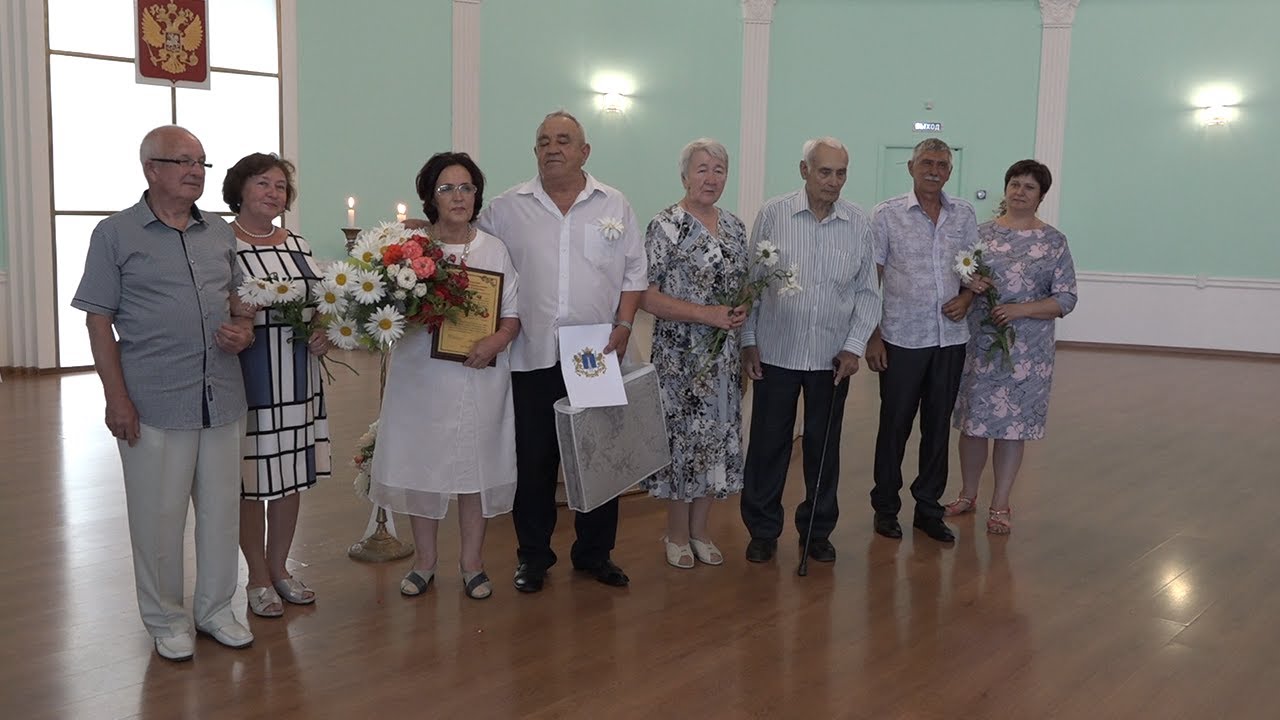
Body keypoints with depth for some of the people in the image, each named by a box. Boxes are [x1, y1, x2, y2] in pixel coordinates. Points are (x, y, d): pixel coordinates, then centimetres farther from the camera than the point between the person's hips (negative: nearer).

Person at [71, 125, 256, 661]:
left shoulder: (221, 233, 11)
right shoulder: (116, 234, -2)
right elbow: (98, 320, -4)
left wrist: (245, 330, -1)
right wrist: (116, 396, -11)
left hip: (222, 397, 5)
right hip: (153, 403, -4)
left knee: (221, 508, 11)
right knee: (159, 516, 4)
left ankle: (216, 610, 27)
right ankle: (166, 621, 21)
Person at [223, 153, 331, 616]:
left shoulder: (297, 245, 11)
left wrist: (324, 334, -2)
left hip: (297, 378, 6)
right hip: (247, 377, -6)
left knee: (292, 474, 13)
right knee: (252, 478, 4)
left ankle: (279, 568, 29)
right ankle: (258, 578, 19)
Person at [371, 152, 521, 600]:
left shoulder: (494, 249, 7)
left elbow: (513, 313, 5)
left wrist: (498, 340, -14)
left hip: (480, 374, 1)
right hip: (422, 373, -1)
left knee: (477, 464, 6)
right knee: (421, 463, 7)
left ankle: (472, 562, 22)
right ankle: (425, 561, 25)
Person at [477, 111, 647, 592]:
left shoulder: (614, 206, 7)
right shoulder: (507, 208, 5)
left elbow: (634, 273, 7)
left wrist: (623, 326, -3)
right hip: (533, 354, 0)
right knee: (534, 459, 5)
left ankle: (595, 553, 21)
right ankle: (533, 556, 19)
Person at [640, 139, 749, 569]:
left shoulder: (735, 226, 9)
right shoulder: (666, 227, -10)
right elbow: (645, 295, -15)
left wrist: (742, 311, -3)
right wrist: (708, 314, -20)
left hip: (725, 355, 6)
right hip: (681, 355, -6)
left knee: (718, 438, 10)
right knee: (684, 436, 2)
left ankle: (699, 529, 25)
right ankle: (677, 535, 18)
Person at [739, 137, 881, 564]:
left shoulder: (859, 225, 1)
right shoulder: (773, 214, -4)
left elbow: (867, 292, 6)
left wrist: (855, 347, -3)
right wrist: (748, 341, -1)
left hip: (832, 357, 1)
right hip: (775, 352, -1)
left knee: (823, 446, 11)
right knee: (768, 443, 6)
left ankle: (817, 531, 26)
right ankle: (763, 530, 21)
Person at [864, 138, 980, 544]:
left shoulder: (964, 215, 8)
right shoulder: (887, 215, -2)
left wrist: (967, 297, -6)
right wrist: (873, 336, -7)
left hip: (950, 338, 3)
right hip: (901, 339, -3)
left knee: (939, 425, 10)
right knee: (894, 424, 5)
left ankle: (928, 507, 22)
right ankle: (886, 507, 19)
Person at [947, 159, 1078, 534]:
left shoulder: (1054, 241, 1)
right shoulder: (982, 233, 4)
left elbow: (1065, 299, -3)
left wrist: (1018, 310, -16)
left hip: (1026, 350, -1)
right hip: (979, 345, 1)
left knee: (1012, 424, 5)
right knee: (973, 420, 7)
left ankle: (1000, 504, 17)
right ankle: (968, 495, 25)